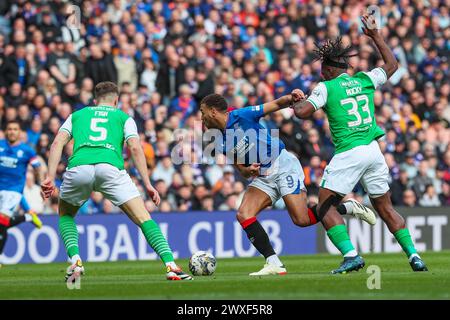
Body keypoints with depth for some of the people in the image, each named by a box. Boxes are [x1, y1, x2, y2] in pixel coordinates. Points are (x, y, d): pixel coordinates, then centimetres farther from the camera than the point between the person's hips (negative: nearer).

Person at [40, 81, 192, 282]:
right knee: (143, 218, 3)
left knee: (65, 214, 29)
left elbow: (57, 143, 15)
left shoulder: (77, 115, 32)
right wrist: (147, 184, 7)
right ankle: (170, 265, -11)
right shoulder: (123, 117, 27)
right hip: (110, 167, -1)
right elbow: (135, 148, 9)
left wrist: (51, 177, 8)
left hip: (78, 167, 2)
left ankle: (75, 261, 9)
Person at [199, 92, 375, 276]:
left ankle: (349, 207, 4)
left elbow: (277, 104, -9)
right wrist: (247, 170, -14)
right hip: (262, 177, 7)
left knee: (301, 220, -17)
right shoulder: (221, 144, 7)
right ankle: (273, 263, -15)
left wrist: (291, 98, -30)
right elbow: (242, 170, 10)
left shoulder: (241, 116, -11)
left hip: (282, 164, -7)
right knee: (243, 214, -15)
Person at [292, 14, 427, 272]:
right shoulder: (365, 80, 12)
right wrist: (375, 35, 34)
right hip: (373, 151, 6)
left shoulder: (326, 88, -2)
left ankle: (351, 255, -14)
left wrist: (296, 102, 10)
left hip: (348, 154, -5)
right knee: (385, 207, 16)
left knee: (326, 207, 2)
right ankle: (414, 255, 7)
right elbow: (392, 65, 29)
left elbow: (303, 112, -13)